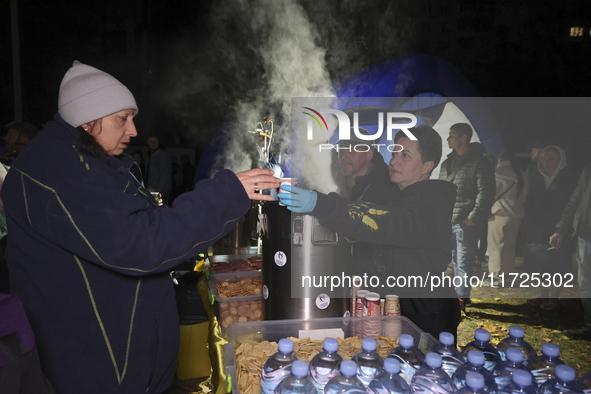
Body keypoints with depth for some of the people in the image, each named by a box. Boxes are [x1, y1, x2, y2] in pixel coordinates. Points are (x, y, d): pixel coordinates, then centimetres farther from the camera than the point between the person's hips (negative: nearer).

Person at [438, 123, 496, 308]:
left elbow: (486, 192, -13)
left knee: (464, 261, -4)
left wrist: (473, 217, -17)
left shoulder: (480, 162, -8)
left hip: (466, 222, -8)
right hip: (448, 221, 8)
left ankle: (462, 297, 6)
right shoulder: (447, 163, 15)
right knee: (456, 260, 14)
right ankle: (462, 296, 26)